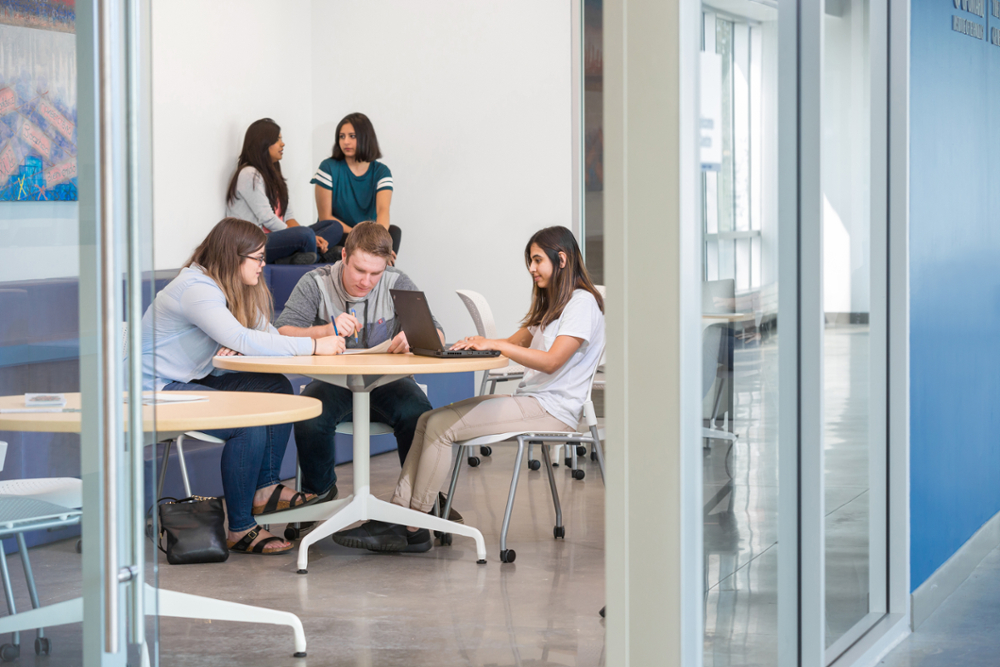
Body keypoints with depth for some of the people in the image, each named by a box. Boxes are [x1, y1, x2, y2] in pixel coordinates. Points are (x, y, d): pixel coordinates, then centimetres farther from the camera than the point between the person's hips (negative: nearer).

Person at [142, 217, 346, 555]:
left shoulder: (233, 287, 10)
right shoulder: (196, 289, -22)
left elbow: (267, 336, 3)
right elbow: (241, 339, -33)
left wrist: (237, 348, -22)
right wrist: (314, 346, -30)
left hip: (191, 381, 10)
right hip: (156, 390, -10)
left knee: (277, 388, -4)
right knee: (248, 423, -27)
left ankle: (265, 489, 0)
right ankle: (240, 530, -18)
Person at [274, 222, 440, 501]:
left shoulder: (397, 284, -2)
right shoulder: (315, 284, -4)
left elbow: (437, 335, -7)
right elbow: (281, 334, -14)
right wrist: (326, 331, -33)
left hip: (386, 380, 0)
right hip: (332, 381, 0)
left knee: (418, 415, -31)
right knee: (309, 421, -32)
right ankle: (318, 496, -3)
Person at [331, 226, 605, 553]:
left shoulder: (582, 302, -9)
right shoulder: (552, 303, 25)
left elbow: (551, 361, -20)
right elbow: (517, 342, 20)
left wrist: (495, 344, -20)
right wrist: (478, 344, 0)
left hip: (551, 410, -10)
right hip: (529, 400, 10)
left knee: (441, 426, -19)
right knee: (429, 421, -7)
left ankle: (412, 526, -11)